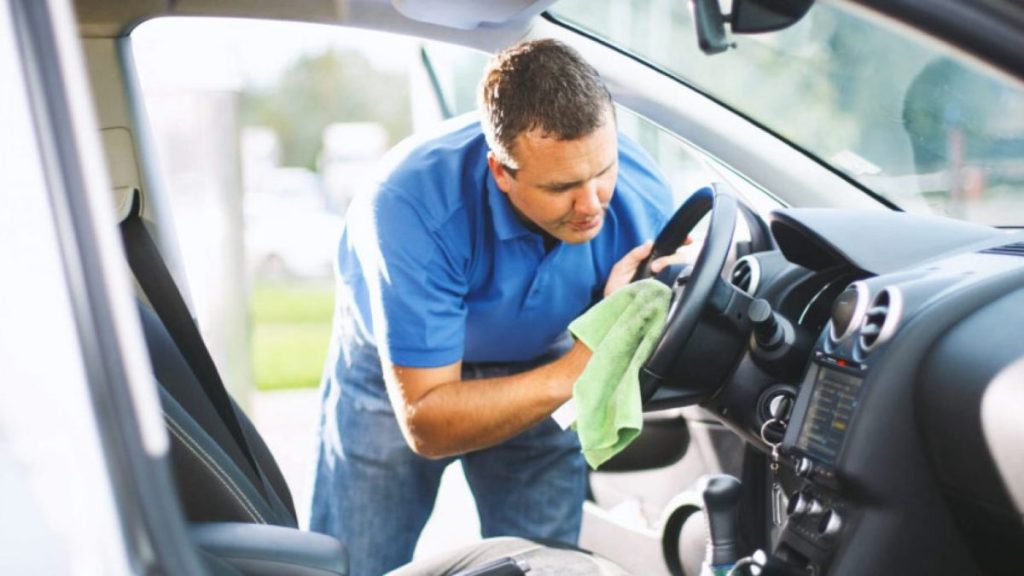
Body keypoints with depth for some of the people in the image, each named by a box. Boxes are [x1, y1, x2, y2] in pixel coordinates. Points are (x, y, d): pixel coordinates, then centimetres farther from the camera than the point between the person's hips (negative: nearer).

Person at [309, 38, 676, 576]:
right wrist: (580, 368, -46)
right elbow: (427, 426, -35)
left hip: (537, 368, 3)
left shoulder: (645, 198, -27)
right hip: (395, 373, -2)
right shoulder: (417, 207, -38)